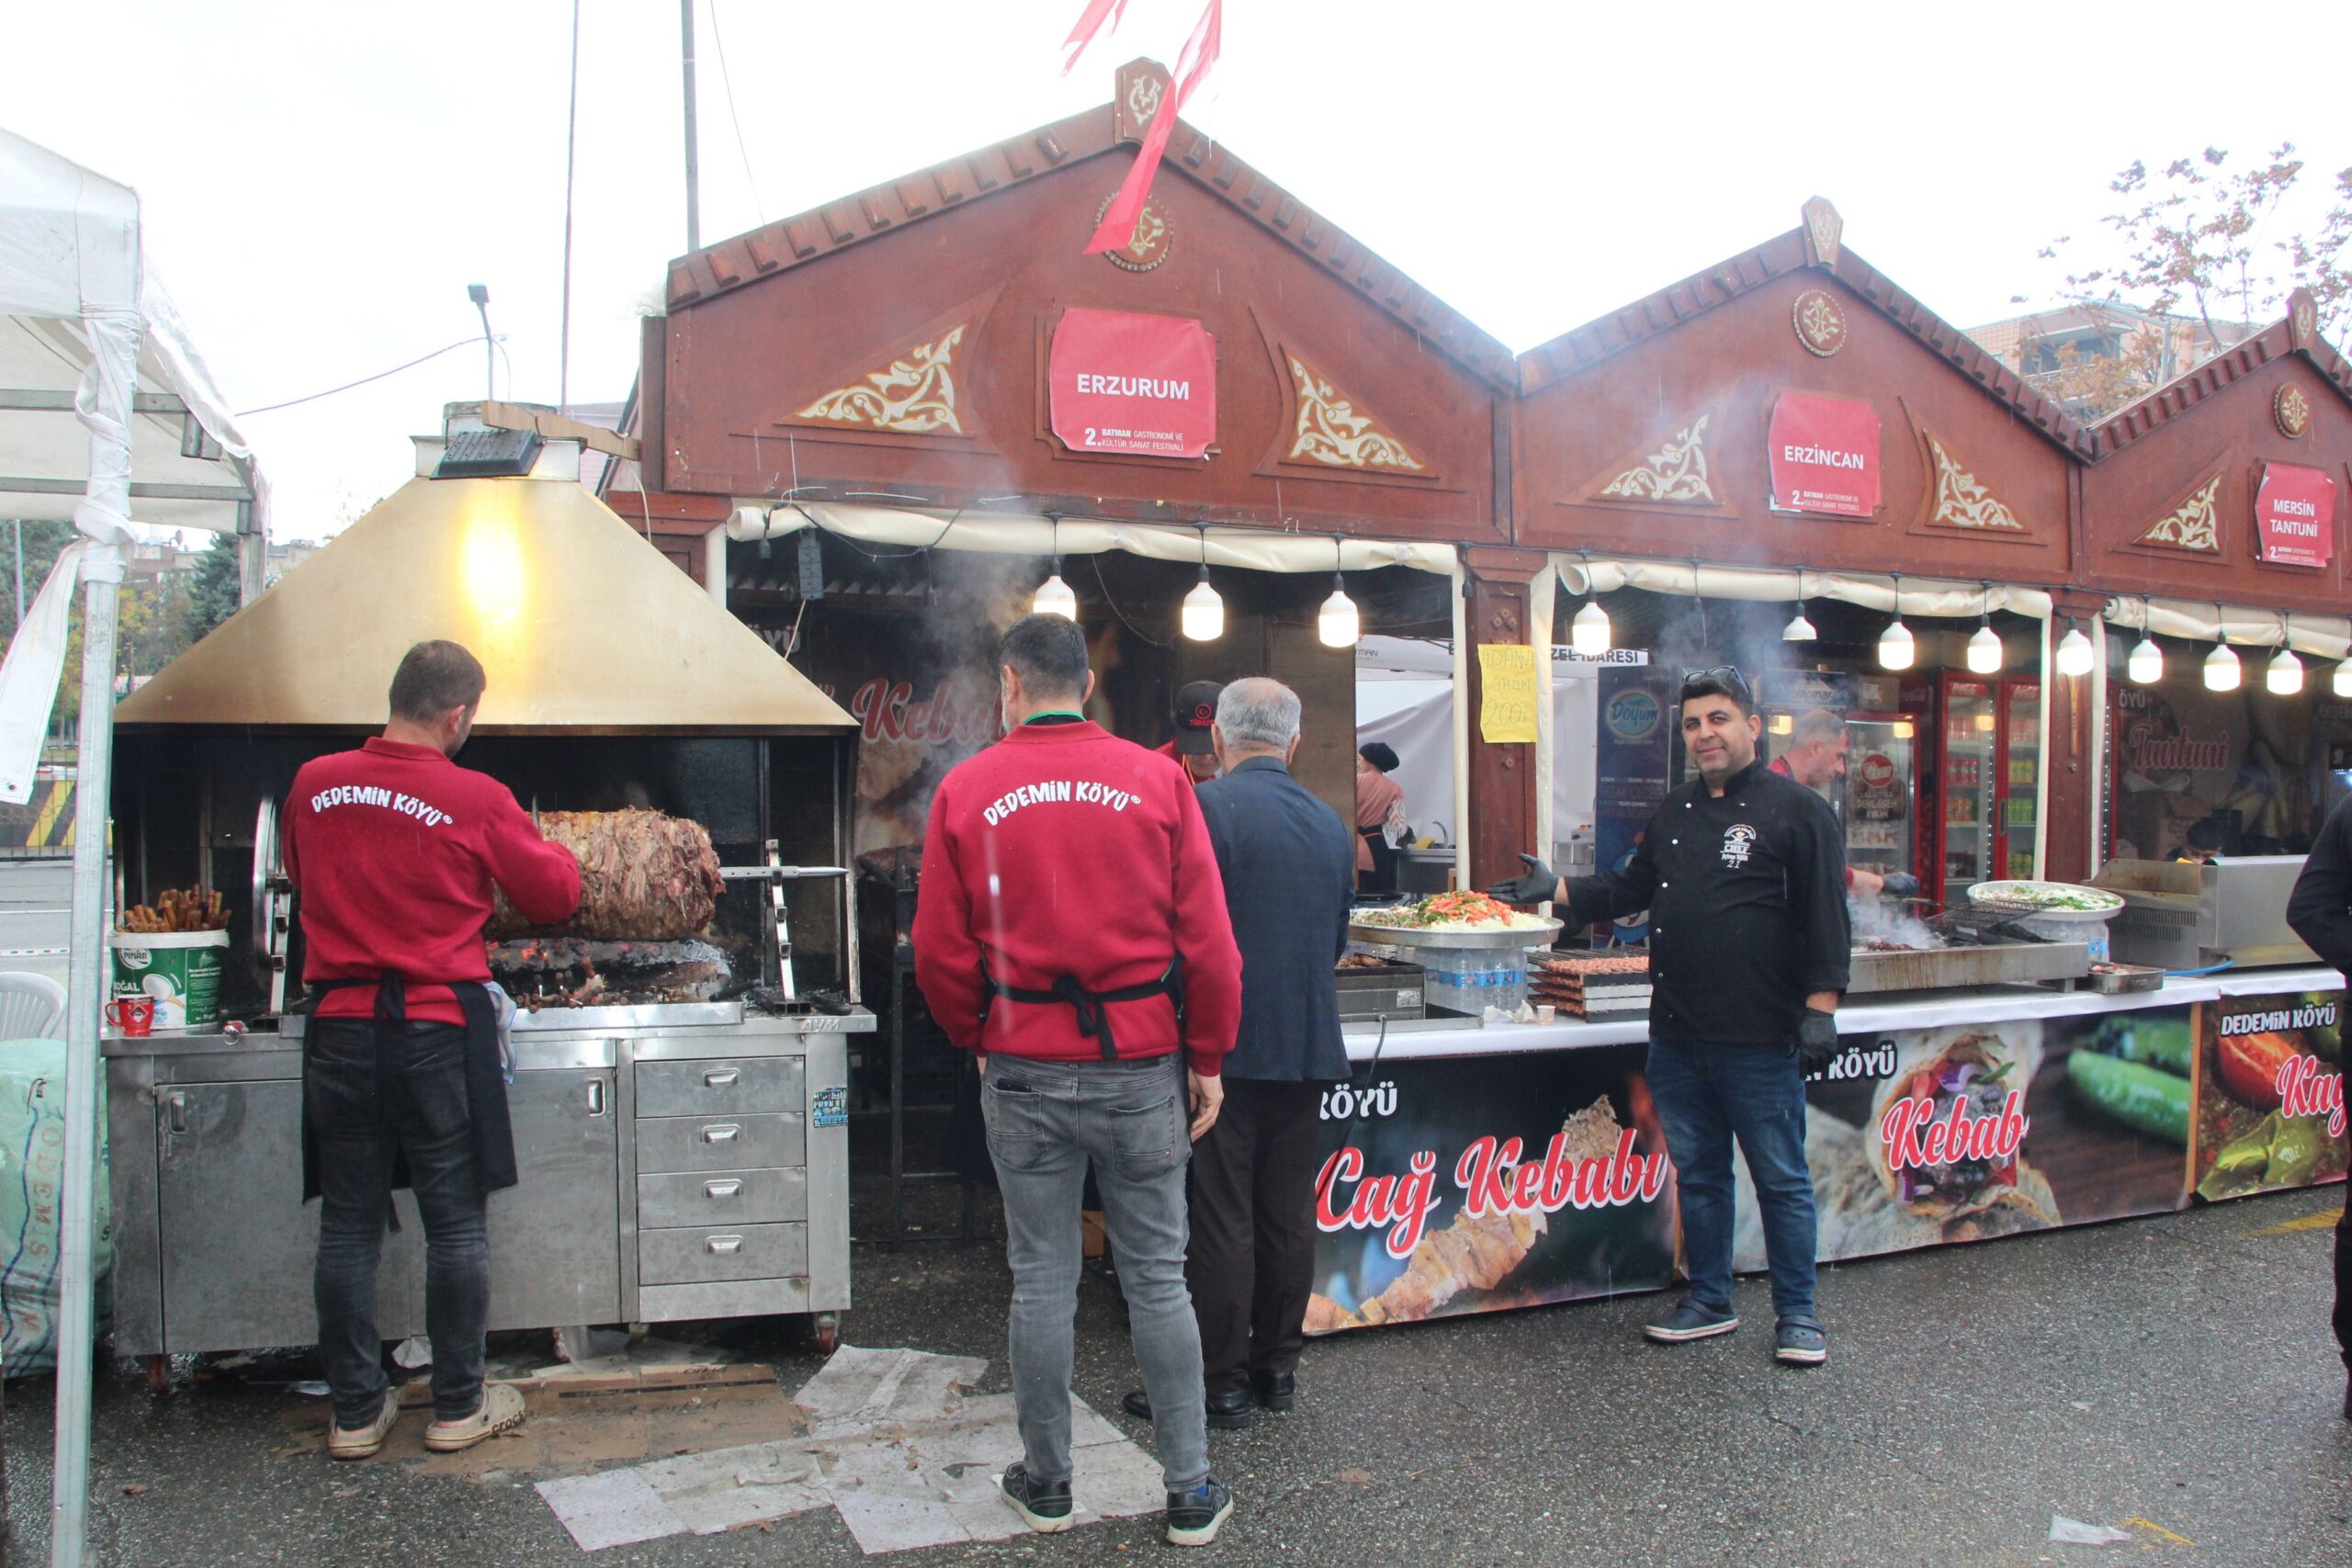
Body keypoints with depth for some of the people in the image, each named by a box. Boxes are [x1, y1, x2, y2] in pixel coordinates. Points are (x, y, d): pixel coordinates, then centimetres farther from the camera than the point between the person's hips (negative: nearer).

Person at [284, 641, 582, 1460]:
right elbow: (555, 897, -1)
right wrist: (555, 853, 19)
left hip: (339, 1025, 4)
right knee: (455, 1224, 8)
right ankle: (459, 1406, 18)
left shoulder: (313, 784, 0)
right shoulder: (476, 800, -11)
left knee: (348, 1225, 12)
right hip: (438, 1029, -3)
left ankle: (356, 1412, 21)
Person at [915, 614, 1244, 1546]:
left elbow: (940, 954, 0)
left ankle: (1045, 1485, 24)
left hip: (1024, 1070, 0)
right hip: (1141, 1061, 0)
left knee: (1041, 1281, 10)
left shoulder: (967, 791, -2)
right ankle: (1190, 1493, 18)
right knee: (1157, 1278, 9)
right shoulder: (1158, 780, -3)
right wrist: (1207, 1058, 7)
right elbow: (1207, 940, -4)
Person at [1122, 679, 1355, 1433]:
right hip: (1308, 1045, 6)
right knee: (1287, 1213, 14)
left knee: (1222, 1218, 1)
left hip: (1228, 1045, -6)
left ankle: (1222, 1383, 9)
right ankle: (1277, 1366, 25)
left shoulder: (1206, 808, -12)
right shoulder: (1330, 823, 8)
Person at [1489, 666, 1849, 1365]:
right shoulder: (1674, 813, 15)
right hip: (1678, 1036, 7)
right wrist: (1556, 889, 13)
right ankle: (1710, 1301, 27)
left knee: (1781, 1179, 5)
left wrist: (1819, 1010, -13)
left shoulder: (1797, 810, -5)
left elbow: (1825, 920, -8)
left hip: (1759, 1041, -6)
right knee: (1697, 1173, 15)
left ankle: (1797, 1312, 18)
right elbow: (1632, 889, 24)